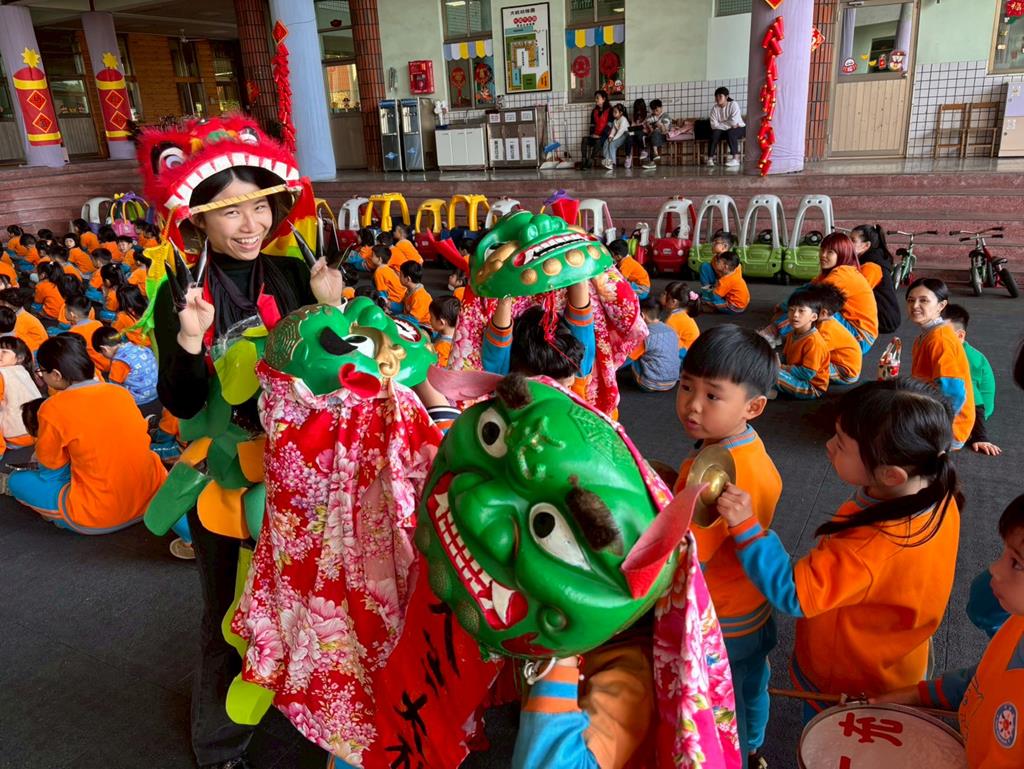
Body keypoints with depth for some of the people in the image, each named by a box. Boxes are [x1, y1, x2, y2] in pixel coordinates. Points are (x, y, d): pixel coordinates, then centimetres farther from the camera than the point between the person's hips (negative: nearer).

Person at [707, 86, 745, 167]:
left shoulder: (733, 105, -16)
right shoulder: (714, 108, -6)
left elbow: (733, 122, -26)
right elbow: (714, 125, -17)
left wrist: (720, 124, -17)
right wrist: (729, 124, -20)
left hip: (739, 129, -3)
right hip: (724, 131, 3)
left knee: (730, 132, -34)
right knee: (715, 132, -26)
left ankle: (736, 159, -36)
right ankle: (710, 159, -27)